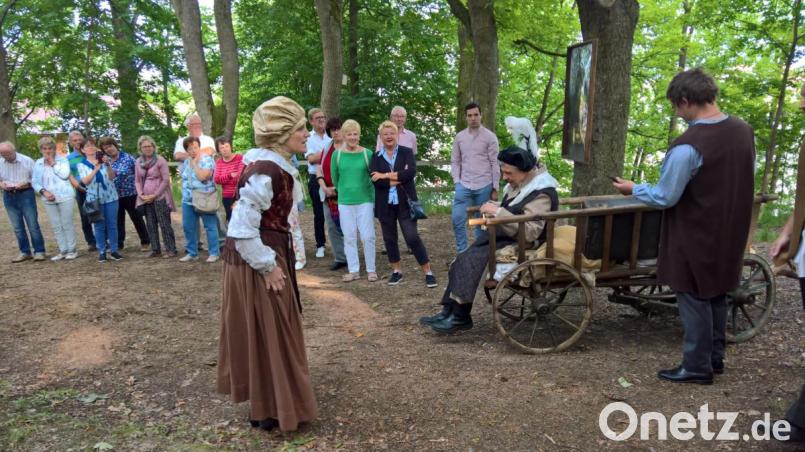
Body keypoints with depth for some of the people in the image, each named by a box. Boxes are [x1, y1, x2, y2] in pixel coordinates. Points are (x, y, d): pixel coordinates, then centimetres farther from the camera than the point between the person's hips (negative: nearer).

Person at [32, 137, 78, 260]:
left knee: (67, 224, -2)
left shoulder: (63, 159, 1)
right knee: (56, 226, 6)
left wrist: (53, 163, -8)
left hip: (64, 196, -4)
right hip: (48, 198, 4)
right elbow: (34, 182, 9)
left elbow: (65, 175, -13)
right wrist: (44, 192, -7)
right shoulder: (38, 163, 10)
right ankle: (63, 251, 12)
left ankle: (72, 250, 5)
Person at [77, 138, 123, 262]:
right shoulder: (82, 165, 2)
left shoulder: (104, 160, 4)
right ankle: (101, 252, 11)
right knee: (99, 226, 4)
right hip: (95, 199, -1)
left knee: (112, 225, 3)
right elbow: (85, 181, -12)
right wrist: (96, 168, -23)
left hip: (110, 197, 1)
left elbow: (112, 177, -7)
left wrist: (108, 165, -24)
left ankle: (114, 251, 11)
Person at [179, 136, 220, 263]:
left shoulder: (207, 160, -11)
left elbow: (202, 176, -24)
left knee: (210, 227, -1)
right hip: (188, 201, 7)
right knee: (188, 227, 10)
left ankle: (214, 253, 6)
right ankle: (192, 253, 21)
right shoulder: (185, 161, 11)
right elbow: (182, 175, 23)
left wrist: (194, 164, -15)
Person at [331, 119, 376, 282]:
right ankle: (353, 270, 17)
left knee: (368, 236, 1)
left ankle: (371, 270, 14)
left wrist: (372, 196, 3)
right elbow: (335, 178, 10)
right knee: (349, 237, 7)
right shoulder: (337, 154, -1)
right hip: (345, 202, 1)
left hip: (365, 201, -1)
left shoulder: (367, 153, -4)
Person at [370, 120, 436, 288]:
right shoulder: (375, 157, 4)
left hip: (405, 202, -3)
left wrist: (386, 175, -16)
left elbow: (411, 172, -17)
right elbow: (375, 180, -11)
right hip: (385, 204, 3)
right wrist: (399, 177, -15)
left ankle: (428, 272, 4)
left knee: (412, 237, -6)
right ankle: (397, 271, 27)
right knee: (389, 238, 11)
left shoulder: (406, 152, 1)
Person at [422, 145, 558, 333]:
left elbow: (530, 232, -31)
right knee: (461, 260, -3)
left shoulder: (541, 194, -22)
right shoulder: (520, 183, 7)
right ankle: (449, 311, 2)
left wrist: (498, 212, -30)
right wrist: (494, 208, 1)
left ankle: (460, 317, -11)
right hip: (501, 236, 10)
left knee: (471, 261, -22)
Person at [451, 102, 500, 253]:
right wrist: (457, 181, -1)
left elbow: (495, 163, -2)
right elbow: (455, 161, 11)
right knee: (457, 219, -4)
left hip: (484, 186, -2)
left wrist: (495, 188, -4)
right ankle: (462, 252, 10)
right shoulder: (459, 137, 8)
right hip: (464, 186, 2)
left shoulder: (490, 136, -1)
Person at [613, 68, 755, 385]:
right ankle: (715, 358, 34)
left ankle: (697, 367, 19)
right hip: (730, 232, 8)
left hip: (697, 237, -8)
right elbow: (741, 180, 12)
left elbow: (665, 198, -19)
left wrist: (633, 189, -3)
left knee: (695, 301, 6)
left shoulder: (687, 146, -26)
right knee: (716, 296, 20)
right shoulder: (744, 131, -1)